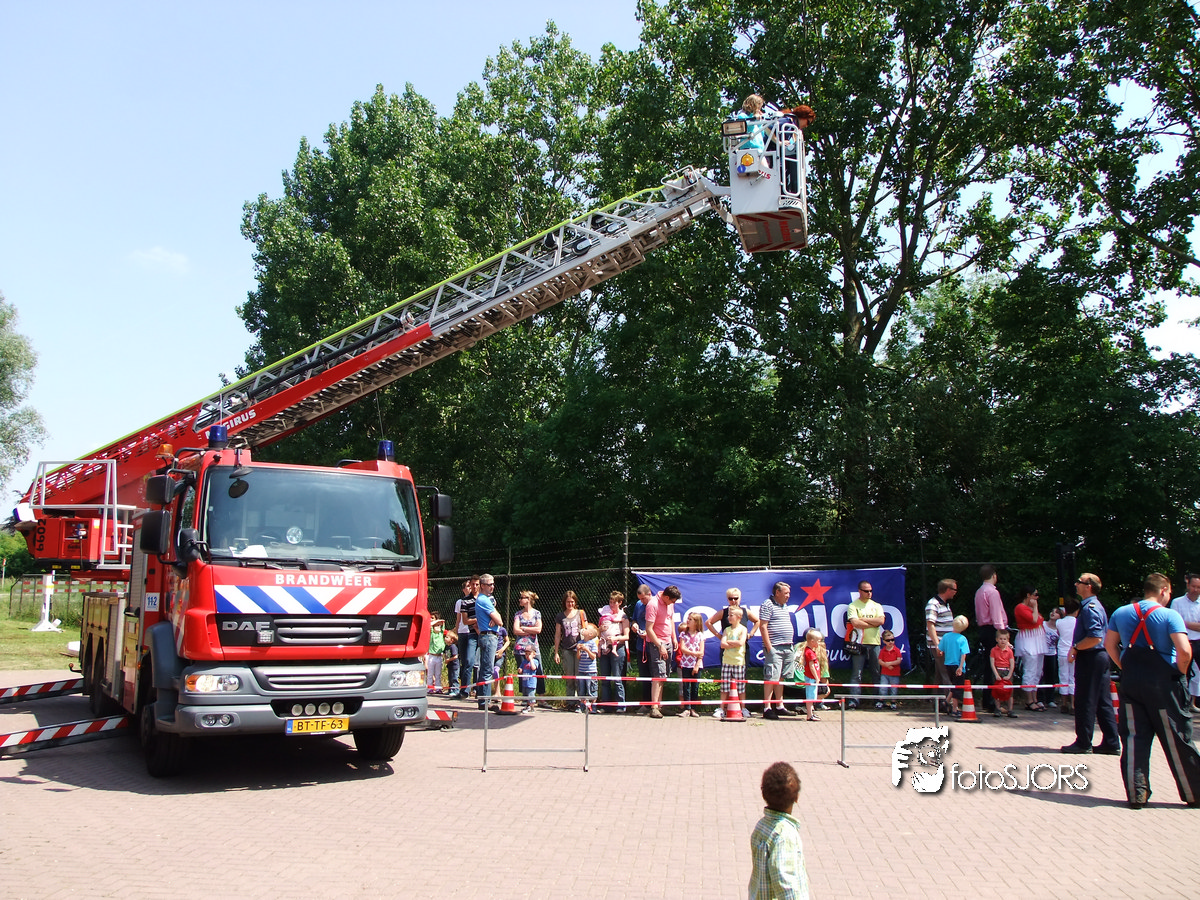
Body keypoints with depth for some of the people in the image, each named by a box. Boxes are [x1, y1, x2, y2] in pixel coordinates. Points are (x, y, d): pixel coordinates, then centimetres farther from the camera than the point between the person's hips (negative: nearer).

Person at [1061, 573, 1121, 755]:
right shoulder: (1094, 605, 15)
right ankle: (1112, 743, 15)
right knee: (1103, 701, 12)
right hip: (1100, 657, 10)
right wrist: (1076, 648, 16)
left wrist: (1075, 648, -16)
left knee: (1085, 701, -2)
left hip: (1090, 658, -10)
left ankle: (1083, 743, 5)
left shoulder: (1090, 608, -17)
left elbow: (1095, 637, -27)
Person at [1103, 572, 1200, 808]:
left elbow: (1109, 644, 10)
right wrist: (1180, 673, -4)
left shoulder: (1121, 613, 5)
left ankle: (1136, 793, 5)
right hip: (1163, 682, -3)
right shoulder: (1170, 615, -11)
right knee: (1176, 740, 7)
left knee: (1134, 737, 6)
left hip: (1131, 682, 4)